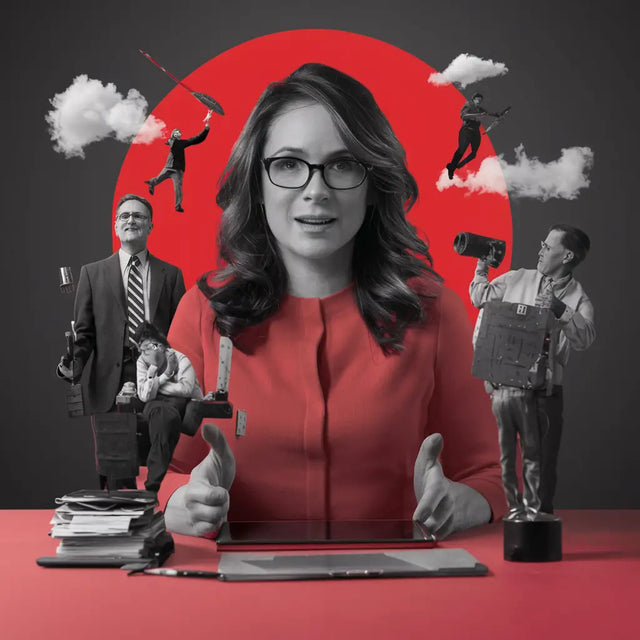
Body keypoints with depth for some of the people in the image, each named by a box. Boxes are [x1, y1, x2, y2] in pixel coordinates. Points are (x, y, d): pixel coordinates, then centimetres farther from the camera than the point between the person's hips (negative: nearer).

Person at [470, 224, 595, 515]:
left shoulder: (577, 299, 0)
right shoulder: (518, 279, 11)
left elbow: (585, 337, -18)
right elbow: (481, 298, 25)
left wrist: (558, 308, -27)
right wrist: (482, 267, 21)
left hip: (542, 391, -3)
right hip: (503, 386, 3)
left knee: (540, 459, 0)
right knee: (508, 455, 9)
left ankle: (538, 512, 15)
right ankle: (516, 511, 22)